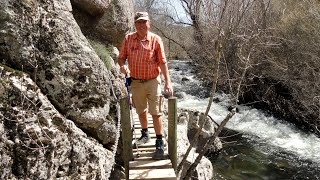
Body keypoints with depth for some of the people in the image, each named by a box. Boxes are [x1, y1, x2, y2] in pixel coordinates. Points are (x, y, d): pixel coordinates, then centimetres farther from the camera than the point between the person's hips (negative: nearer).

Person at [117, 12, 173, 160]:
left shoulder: (156, 39, -8)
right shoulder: (128, 39, -1)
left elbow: (163, 62, -10)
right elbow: (121, 57, 4)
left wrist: (168, 82, -16)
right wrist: (122, 65, -20)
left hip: (152, 81, -3)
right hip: (136, 82, 3)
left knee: (155, 113, -1)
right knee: (141, 111, 19)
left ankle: (159, 143, 10)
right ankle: (145, 135, 41)